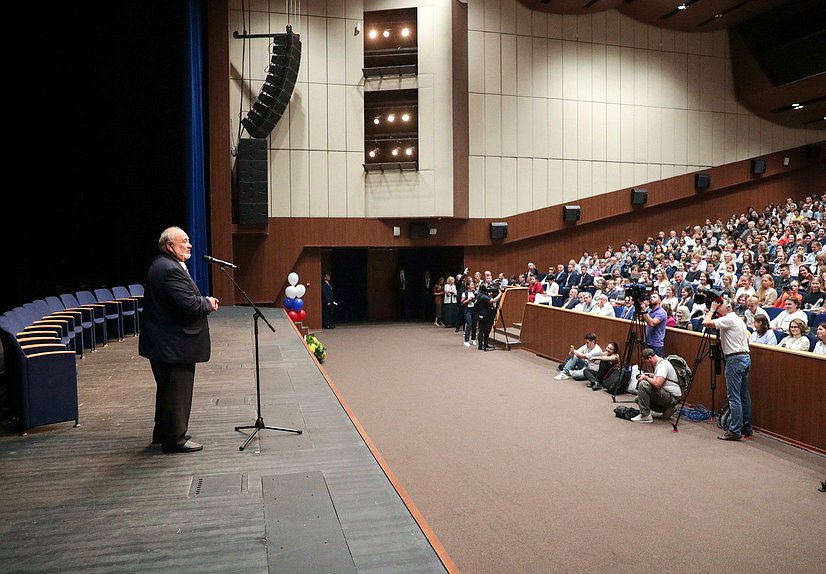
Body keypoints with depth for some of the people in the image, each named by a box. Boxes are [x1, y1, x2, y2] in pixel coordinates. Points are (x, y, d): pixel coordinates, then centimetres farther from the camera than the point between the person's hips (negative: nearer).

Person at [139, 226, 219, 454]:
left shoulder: (162, 266, 13)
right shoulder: (170, 270, -22)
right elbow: (189, 304, -27)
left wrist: (203, 301, 5)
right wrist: (208, 303, -9)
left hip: (163, 342, 11)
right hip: (174, 344, -11)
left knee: (167, 389, 21)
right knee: (177, 390, 0)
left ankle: (163, 433, 35)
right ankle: (175, 439, 11)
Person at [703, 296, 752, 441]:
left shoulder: (728, 319, -13)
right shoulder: (739, 319, 17)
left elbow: (706, 322, -23)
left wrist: (712, 309, -6)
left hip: (735, 359, -10)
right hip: (746, 357, 10)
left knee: (734, 397, -7)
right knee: (744, 396, 14)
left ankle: (734, 431, -6)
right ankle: (746, 428, 20)